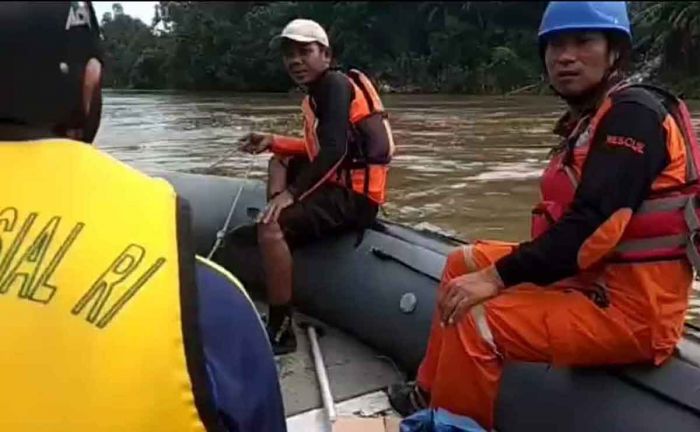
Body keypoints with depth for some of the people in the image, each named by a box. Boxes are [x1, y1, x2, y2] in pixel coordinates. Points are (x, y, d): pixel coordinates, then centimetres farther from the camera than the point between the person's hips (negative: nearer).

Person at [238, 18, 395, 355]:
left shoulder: (335, 84, -12)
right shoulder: (319, 91, 16)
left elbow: (334, 151, -25)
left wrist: (291, 194, -26)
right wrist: (273, 141, 13)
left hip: (355, 196, -11)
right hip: (341, 184, 11)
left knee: (271, 228, -27)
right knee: (280, 160, 28)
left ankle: (280, 331, -19)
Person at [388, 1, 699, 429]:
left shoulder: (633, 115, -16)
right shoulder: (590, 119, 12)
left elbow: (591, 226, -26)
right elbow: (578, 221, 11)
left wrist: (498, 277, -23)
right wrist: (490, 268, 2)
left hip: (630, 306, -10)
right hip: (596, 279, 10)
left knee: (476, 322, -23)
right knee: (465, 262, 14)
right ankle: (432, 393, 20)